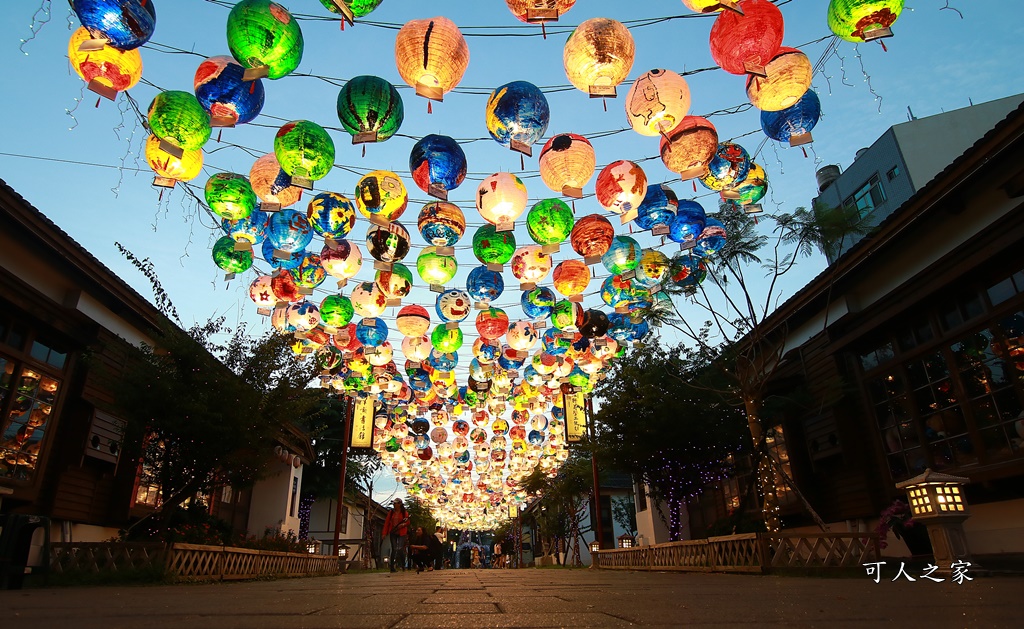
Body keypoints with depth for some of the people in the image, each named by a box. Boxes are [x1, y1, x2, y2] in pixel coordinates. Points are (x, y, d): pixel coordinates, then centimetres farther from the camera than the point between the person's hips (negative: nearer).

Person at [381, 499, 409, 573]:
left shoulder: (405, 513, 2)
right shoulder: (391, 512, 9)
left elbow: (407, 522, 2)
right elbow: (387, 522, 6)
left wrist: (403, 524, -19)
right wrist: (384, 533, 0)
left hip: (401, 533, -3)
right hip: (393, 533, 3)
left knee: (400, 549, -12)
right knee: (394, 549, 1)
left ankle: (403, 565, 7)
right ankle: (392, 567, 6)